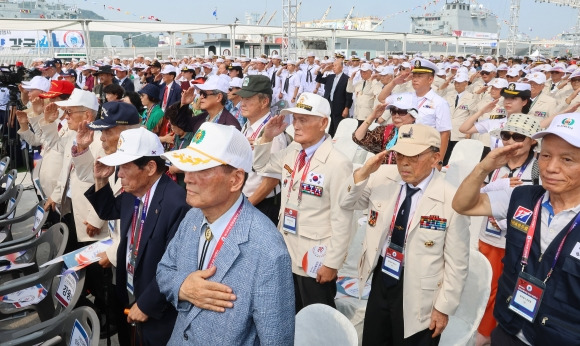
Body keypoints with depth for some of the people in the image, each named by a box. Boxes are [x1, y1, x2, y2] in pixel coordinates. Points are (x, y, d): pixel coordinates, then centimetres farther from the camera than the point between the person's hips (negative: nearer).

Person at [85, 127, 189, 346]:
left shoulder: (176, 203, -30)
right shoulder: (132, 193, -2)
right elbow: (108, 212, 19)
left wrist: (146, 304, -18)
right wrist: (101, 180, 1)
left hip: (160, 312, -8)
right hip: (133, 296, 8)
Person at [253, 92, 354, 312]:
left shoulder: (337, 164, -21)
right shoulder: (292, 152, 2)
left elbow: (342, 220, -20)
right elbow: (260, 166, 19)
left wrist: (332, 264, -17)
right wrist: (267, 137, 1)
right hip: (287, 255, 7)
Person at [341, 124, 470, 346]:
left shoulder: (451, 200, -19)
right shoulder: (383, 177, -7)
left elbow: (456, 264, -13)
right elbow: (347, 203, 4)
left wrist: (444, 307, -8)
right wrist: (364, 172, -14)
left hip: (417, 297, -4)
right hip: (380, 282, 5)